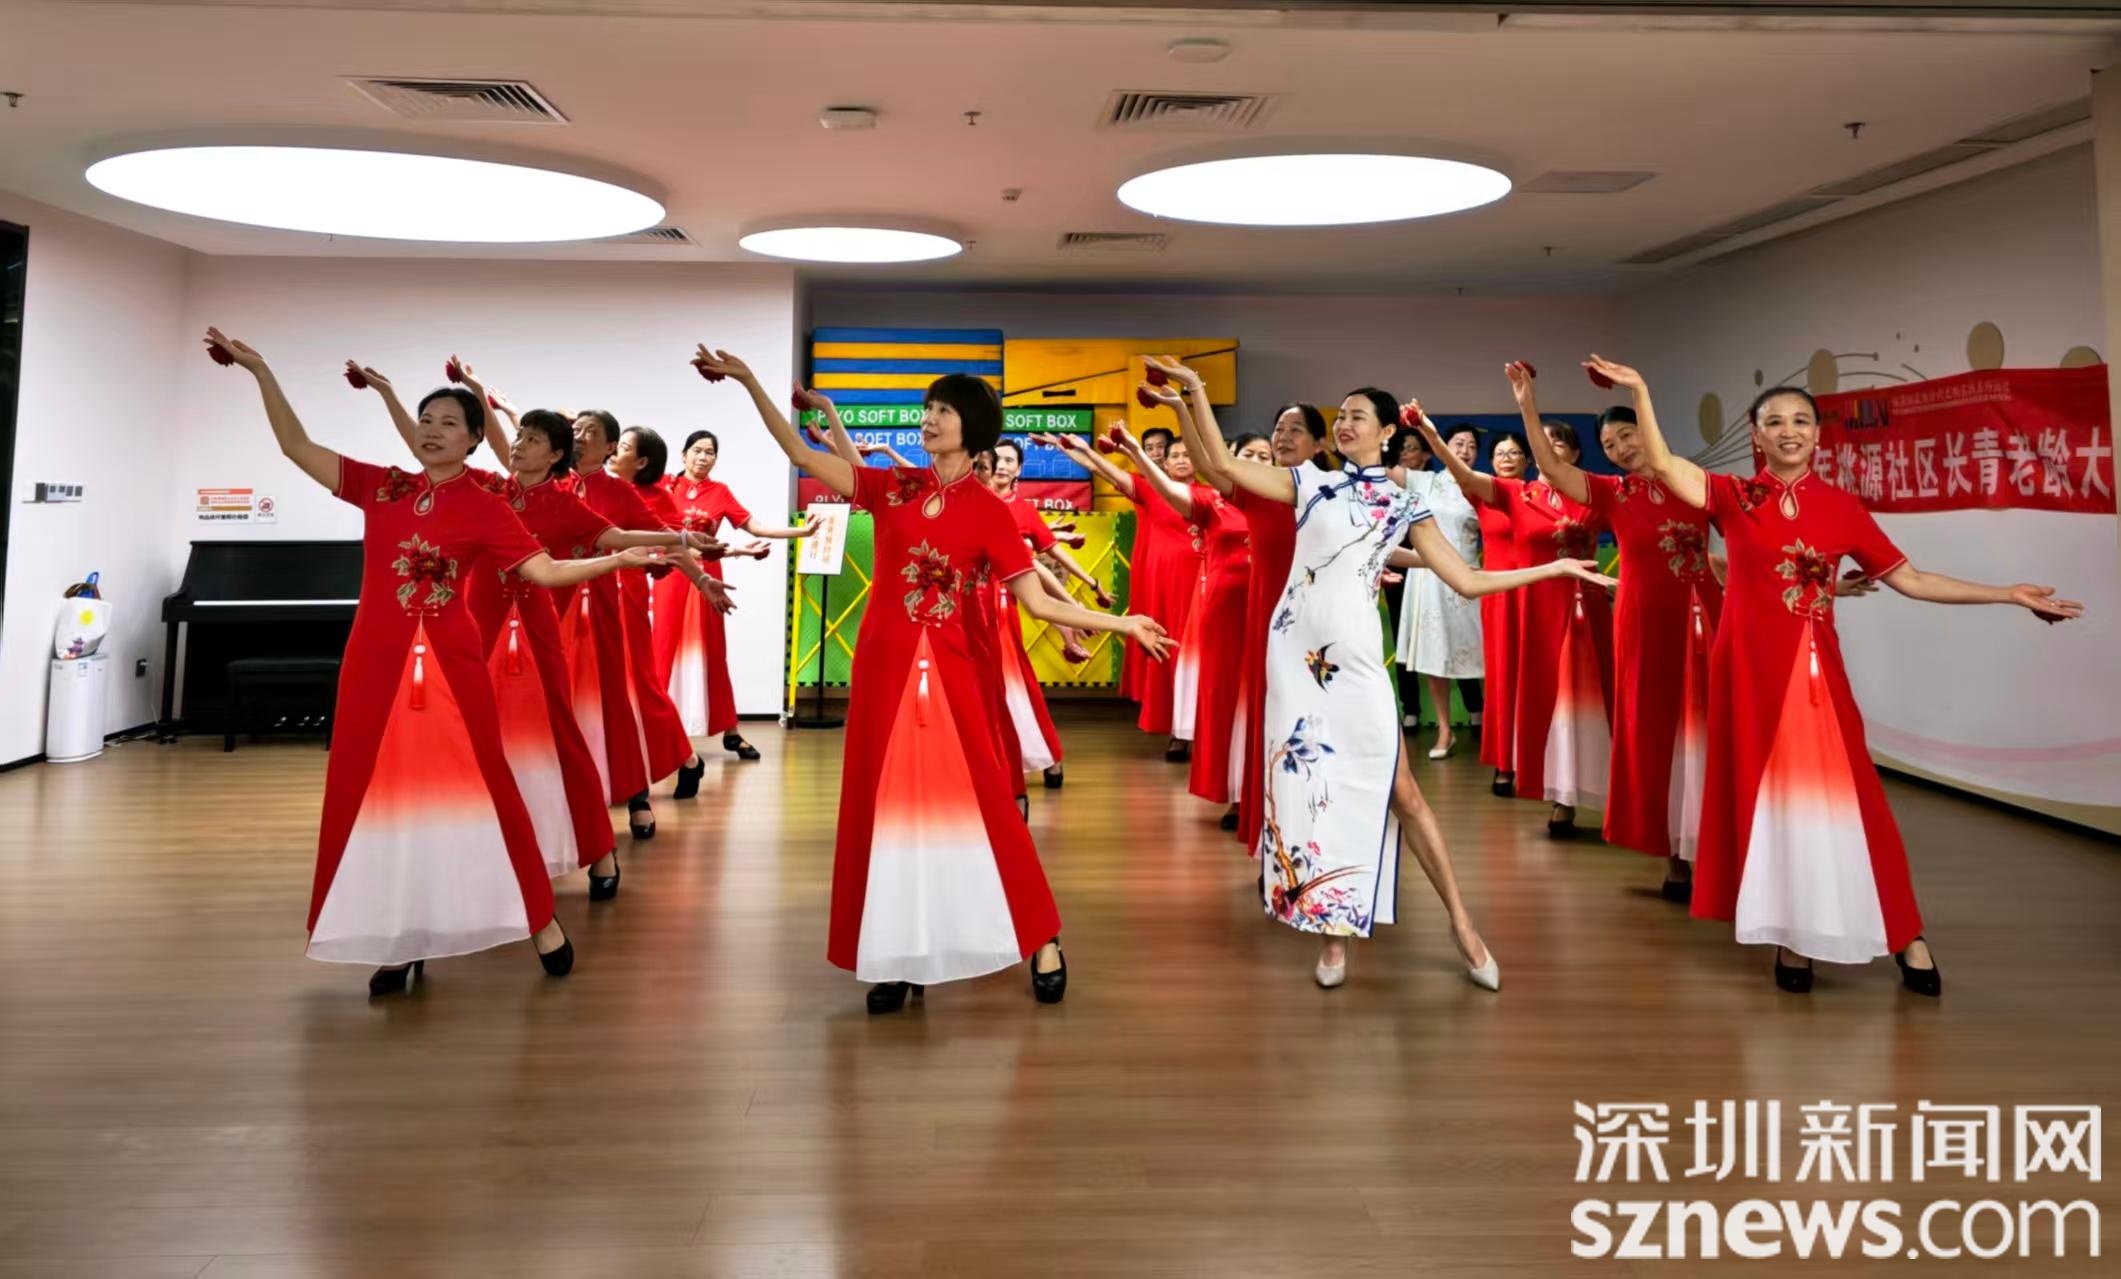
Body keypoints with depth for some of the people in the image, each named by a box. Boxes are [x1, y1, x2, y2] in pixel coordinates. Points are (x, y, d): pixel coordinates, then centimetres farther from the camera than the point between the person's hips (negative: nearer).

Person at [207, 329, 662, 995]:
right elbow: (296, 446, 9)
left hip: (448, 662, -3)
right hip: (376, 662, 3)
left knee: (475, 787, 2)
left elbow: (545, 571, -5)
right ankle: (401, 940, 17)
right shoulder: (381, 486, 9)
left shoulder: (484, 507, 0)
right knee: (378, 794, 6)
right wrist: (260, 369, 6)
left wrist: (618, 559, -14)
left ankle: (542, 922, 15)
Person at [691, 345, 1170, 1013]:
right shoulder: (893, 487, 6)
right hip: (885, 666, 3)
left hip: (951, 672, -3)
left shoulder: (989, 511, -2)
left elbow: (1037, 601, -6)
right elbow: (802, 455, 3)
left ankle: (1042, 942, 14)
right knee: (890, 806, 5)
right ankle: (901, 956, 15)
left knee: (976, 802, 0)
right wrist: (750, 383, -2)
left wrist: (1121, 623, -13)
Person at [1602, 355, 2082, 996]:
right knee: (1768, 795, 4)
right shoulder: (1733, 496, 1)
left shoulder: (1842, 506, 5)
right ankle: (1790, 936, 14)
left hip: (1815, 668, 1)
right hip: (1752, 667, -1)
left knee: (1839, 793, 3)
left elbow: (1910, 579, 8)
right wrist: (1640, 392, -22)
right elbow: (1662, 466, -14)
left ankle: (1904, 935, 15)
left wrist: (2009, 595, 6)